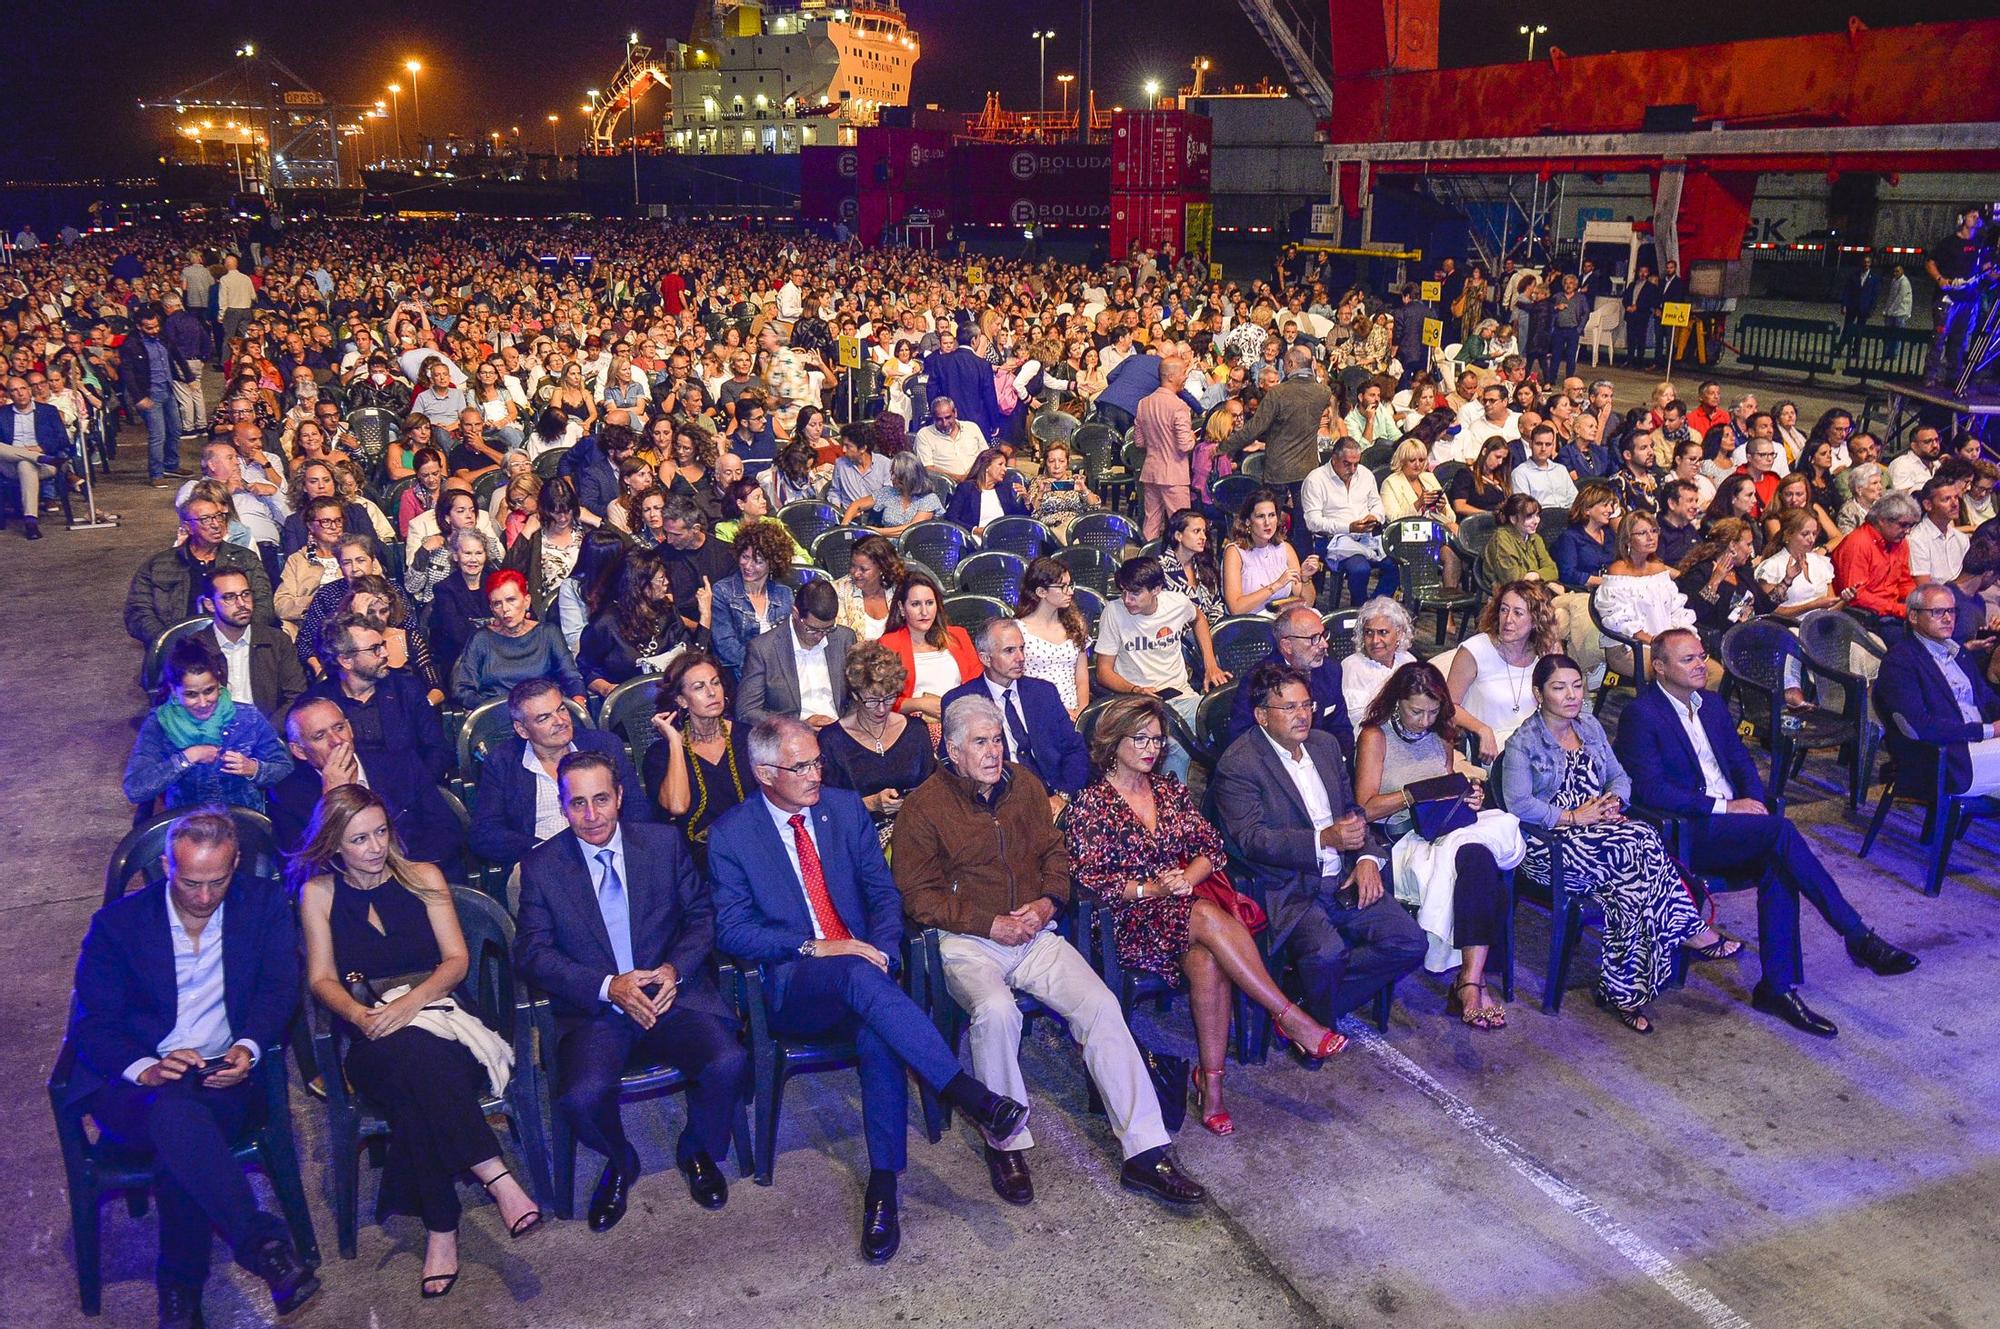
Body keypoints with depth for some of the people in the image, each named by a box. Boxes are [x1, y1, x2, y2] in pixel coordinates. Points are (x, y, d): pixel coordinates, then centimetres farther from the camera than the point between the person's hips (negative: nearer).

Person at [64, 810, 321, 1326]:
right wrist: (145, 1069, -20)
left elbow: (280, 986, 2)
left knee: (179, 1145, -33)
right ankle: (264, 1246, -36)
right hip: (134, 1084, 0)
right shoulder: (117, 922, 4)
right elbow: (91, 1024, 0)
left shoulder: (264, 905, 7)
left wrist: (249, 1047, -20)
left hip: (226, 1076, 1)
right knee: (174, 1112, -37)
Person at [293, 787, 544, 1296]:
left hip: (435, 1018, 1)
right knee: (412, 1056, -39)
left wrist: (413, 1000, -14)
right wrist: (359, 1015, -13)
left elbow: (456, 959, 5)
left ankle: (441, 1231, -32)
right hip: (372, 1040, 0)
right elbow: (321, 978, 8)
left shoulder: (423, 877, 11)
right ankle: (497, 1177, -37)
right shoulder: (318, 892, 11)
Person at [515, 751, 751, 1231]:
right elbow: (533, 953, -3)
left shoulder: (664, 843, 5)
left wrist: (676, 969, -11)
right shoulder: (541, 865, 2)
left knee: (729, 1063, -26)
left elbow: (701, 916, 10)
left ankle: (697, 1152, 9)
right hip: (593, 1011, -1)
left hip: (673, 995, 1)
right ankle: (620, 1163, 8)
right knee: (580, 1096, -30)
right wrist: (608, 987, -17)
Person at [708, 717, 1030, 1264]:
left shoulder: (846, 808, 9)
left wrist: (883, 953, -12)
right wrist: (814, 948, -19)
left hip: (860, 967, 3)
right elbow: (732, 930, -6)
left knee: (878, 1031, -33)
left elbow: (883, 892, 8)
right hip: (793, 988, -3)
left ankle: (883, 1186, -25)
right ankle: (971, 1095, -41)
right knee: (856, 974, -38)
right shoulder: (730, 834, 0)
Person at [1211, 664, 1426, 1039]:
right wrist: (1324, 839, -25)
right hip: (1290, 891, -7)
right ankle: (1318, 1025, 1)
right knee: (1327, 952, -32)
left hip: (1346, 880, 7)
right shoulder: (1237, 765, -9)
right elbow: (1251, 839, -17)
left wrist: (1368, 856, 1)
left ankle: (1306, 1014, 1)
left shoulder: (1325, 744, 15)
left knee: (1409, 942, -9)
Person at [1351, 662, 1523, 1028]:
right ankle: (1473, 980, -29)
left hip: (1448, 830, 5)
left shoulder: (1440, 737, 20)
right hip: (1402, 840, -5)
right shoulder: (1375, 737, 2)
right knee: (1478, 860, -33)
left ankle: (1469, 980, -32)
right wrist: (1418, 793, -13)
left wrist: (1470, 797, 4)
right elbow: (1367, 808, -6)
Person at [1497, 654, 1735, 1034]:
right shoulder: (1523, 742, -4)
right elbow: (1518, 805, -14)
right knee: (1641, 844, -29)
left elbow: (1620, 778, 18)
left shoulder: (1590, 727, 17)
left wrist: (1613, 801, -5)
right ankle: (1690, 932, -16)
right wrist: (1574, 817, -17)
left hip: (1598, 828, 6)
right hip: (1548, 844, -6)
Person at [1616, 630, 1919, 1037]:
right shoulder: (1640, 715, -7)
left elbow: (1741, 760, 20)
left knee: (1778, 867, -25)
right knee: (1780, 830, -29)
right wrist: (1723, 807, -17)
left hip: (1734, 820, 7)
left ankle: (1778, 987, -19)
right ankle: (1858, 938, -22)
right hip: (1687, 833, -7)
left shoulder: (1712, 703, 18)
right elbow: (1652, 790, -15)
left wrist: (1754, 801, -2)